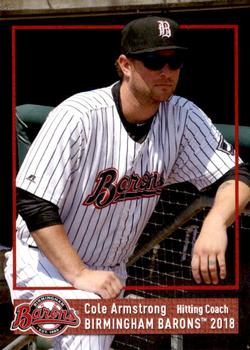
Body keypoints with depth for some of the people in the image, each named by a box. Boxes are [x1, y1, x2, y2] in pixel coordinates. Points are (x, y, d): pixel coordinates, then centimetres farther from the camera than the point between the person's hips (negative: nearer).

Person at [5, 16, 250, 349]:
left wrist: (214, 224, -32)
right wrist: (79, 275, -28)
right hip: (45, 262, -6)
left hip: (109, 272, 6)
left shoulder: (183, 117, -9)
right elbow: (32, 203, -24)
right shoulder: (76, 117, -24)